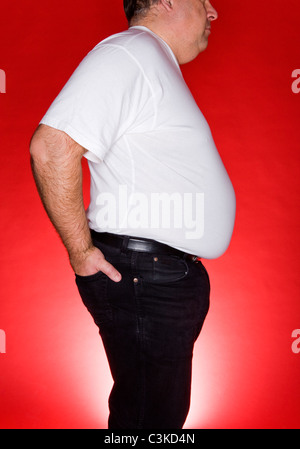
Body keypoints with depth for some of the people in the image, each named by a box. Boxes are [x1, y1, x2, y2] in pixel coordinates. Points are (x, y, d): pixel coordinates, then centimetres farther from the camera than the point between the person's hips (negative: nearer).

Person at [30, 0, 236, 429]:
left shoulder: (158, 64, 19)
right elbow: (52, 146, -26)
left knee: (165, 408, 20)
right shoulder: (129, 52, -14)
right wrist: (81, 252, -19)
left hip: (168, 275, 10)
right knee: (149, 415, 1)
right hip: (144, 279, -10)